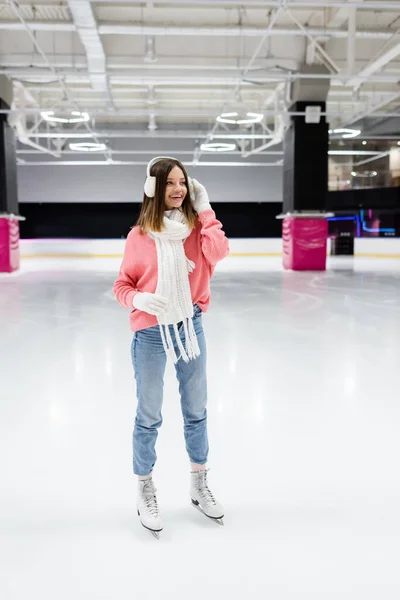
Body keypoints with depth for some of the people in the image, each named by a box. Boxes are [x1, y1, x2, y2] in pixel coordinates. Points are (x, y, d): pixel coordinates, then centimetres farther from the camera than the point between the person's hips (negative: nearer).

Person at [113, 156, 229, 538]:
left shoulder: (196, 227, 0)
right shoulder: (140, 235, -7)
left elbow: (219, 252, -21)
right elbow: (122, 285, -2)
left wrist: (204, 209, -13)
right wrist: (137, 299, -23)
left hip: (190, 326, 3)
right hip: (151, 333, -3)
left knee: (196, 412, 16)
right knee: (149, 417, 9)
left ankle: (199, 485, 35)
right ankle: (145, 491, 29)